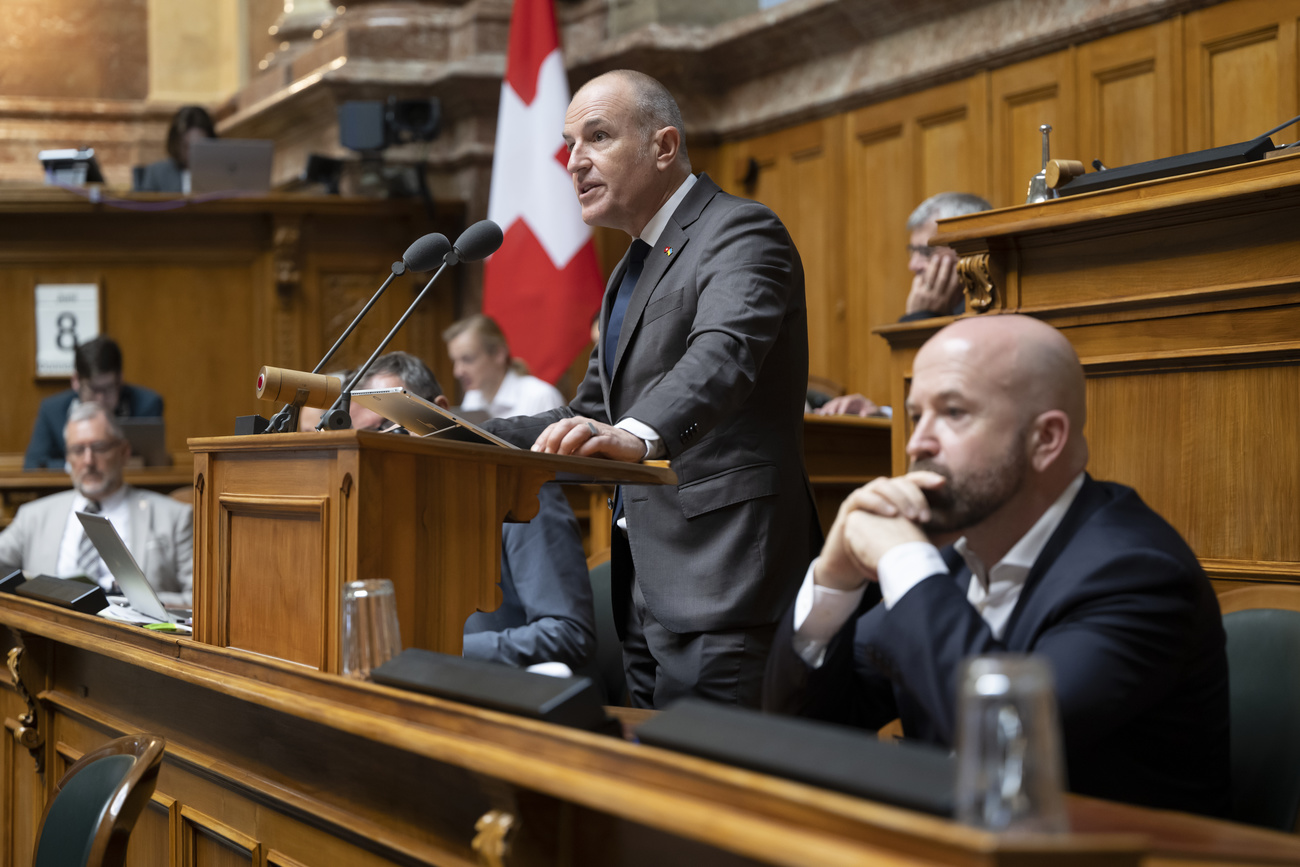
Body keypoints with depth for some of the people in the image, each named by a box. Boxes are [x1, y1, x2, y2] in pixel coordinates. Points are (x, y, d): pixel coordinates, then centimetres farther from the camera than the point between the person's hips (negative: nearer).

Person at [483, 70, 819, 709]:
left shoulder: (742, 233, -9)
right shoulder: (632, 269, 22)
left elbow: (722, 356, -30)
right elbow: (590, 415, 26)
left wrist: (635, 436, -48)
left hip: (716, 578, -9)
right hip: (644, 585, 10)